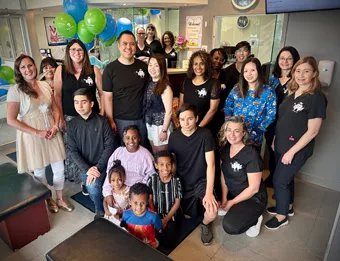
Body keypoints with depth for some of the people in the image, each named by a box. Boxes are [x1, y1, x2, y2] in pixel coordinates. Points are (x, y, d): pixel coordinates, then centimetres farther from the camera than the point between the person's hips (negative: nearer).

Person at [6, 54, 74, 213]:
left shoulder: (45, 85, 4)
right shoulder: (15, 90, -10)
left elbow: (55, 109, 9)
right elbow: (11, 120, -12)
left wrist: (55, 125, -9)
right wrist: (37, 132, -17)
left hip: (51, 132, 4)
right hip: (31, 136, -3)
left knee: (59, 169, 9)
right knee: (39, 172, 14)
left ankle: (60, 199, 32)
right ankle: (48, 200, 38)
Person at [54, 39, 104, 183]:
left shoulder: (94, 70, -2)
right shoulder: (61, 70, 0)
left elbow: (102, 93, 0)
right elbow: (57, 96, 2)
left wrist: (102, 114, -5)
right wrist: (60, 118, 0)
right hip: (69, 117, 1)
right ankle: (77, 177, 30)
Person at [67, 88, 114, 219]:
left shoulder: (102, 121, -6)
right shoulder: (71, 125, 0)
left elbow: (109, 146, -9)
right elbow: (73, 151, -2)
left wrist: (97, 167, -17)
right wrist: (87, 169, -15)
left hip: (103, 164, -1)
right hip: (85, 166, 2)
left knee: (93, 185, -23)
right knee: (92, 187, -22)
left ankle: (101, 210, 9)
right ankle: (101, 210, 10)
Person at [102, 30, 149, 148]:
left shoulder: (144, 66, 3)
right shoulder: (110, 69, -5)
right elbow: (108, 98, -6)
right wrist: (111, 121, -9)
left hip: (142, 118, 3)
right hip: (121, 120, -3)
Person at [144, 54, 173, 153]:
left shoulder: (165, 87, -18)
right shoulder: (149, 83, 3)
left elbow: (169, 111, -18)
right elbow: (147, 106, 6)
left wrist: (164, 130, -16)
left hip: (161, 125, -7)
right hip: (150, 124, 7)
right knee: (154, 154, 21)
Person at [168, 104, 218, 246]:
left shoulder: (205, 134, -17)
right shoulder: (174, 136, -7)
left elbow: (210, 164, -19)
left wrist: (209, 192, -24)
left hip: (201, 181, -3)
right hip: (181, 182, 3)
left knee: (212, 213, -23)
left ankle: (205, 224, 13)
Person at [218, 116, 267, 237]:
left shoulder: (251, 155, -24)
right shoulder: (225, 149, -5)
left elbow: (253, 188, -20)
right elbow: (223, 175, 2)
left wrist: (232, 202, -13)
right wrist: (224, 198, -9)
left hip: (253, 198, -7)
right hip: (232, 193, 7)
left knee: (230, 227, -24)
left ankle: (254, 219, 5)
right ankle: (235, 210, 12)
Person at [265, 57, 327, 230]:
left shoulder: (317, 97, -18)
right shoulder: (293, 92, 5)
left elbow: (312, 131, -20)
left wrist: (292, 152, -19)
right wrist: (275, 140, 12)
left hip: (297, 150, -7)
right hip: (281, 145, 7)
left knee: (279, 181, 2)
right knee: (286, 178, 20)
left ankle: (282, 216, 23)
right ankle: (288, 207, 41)